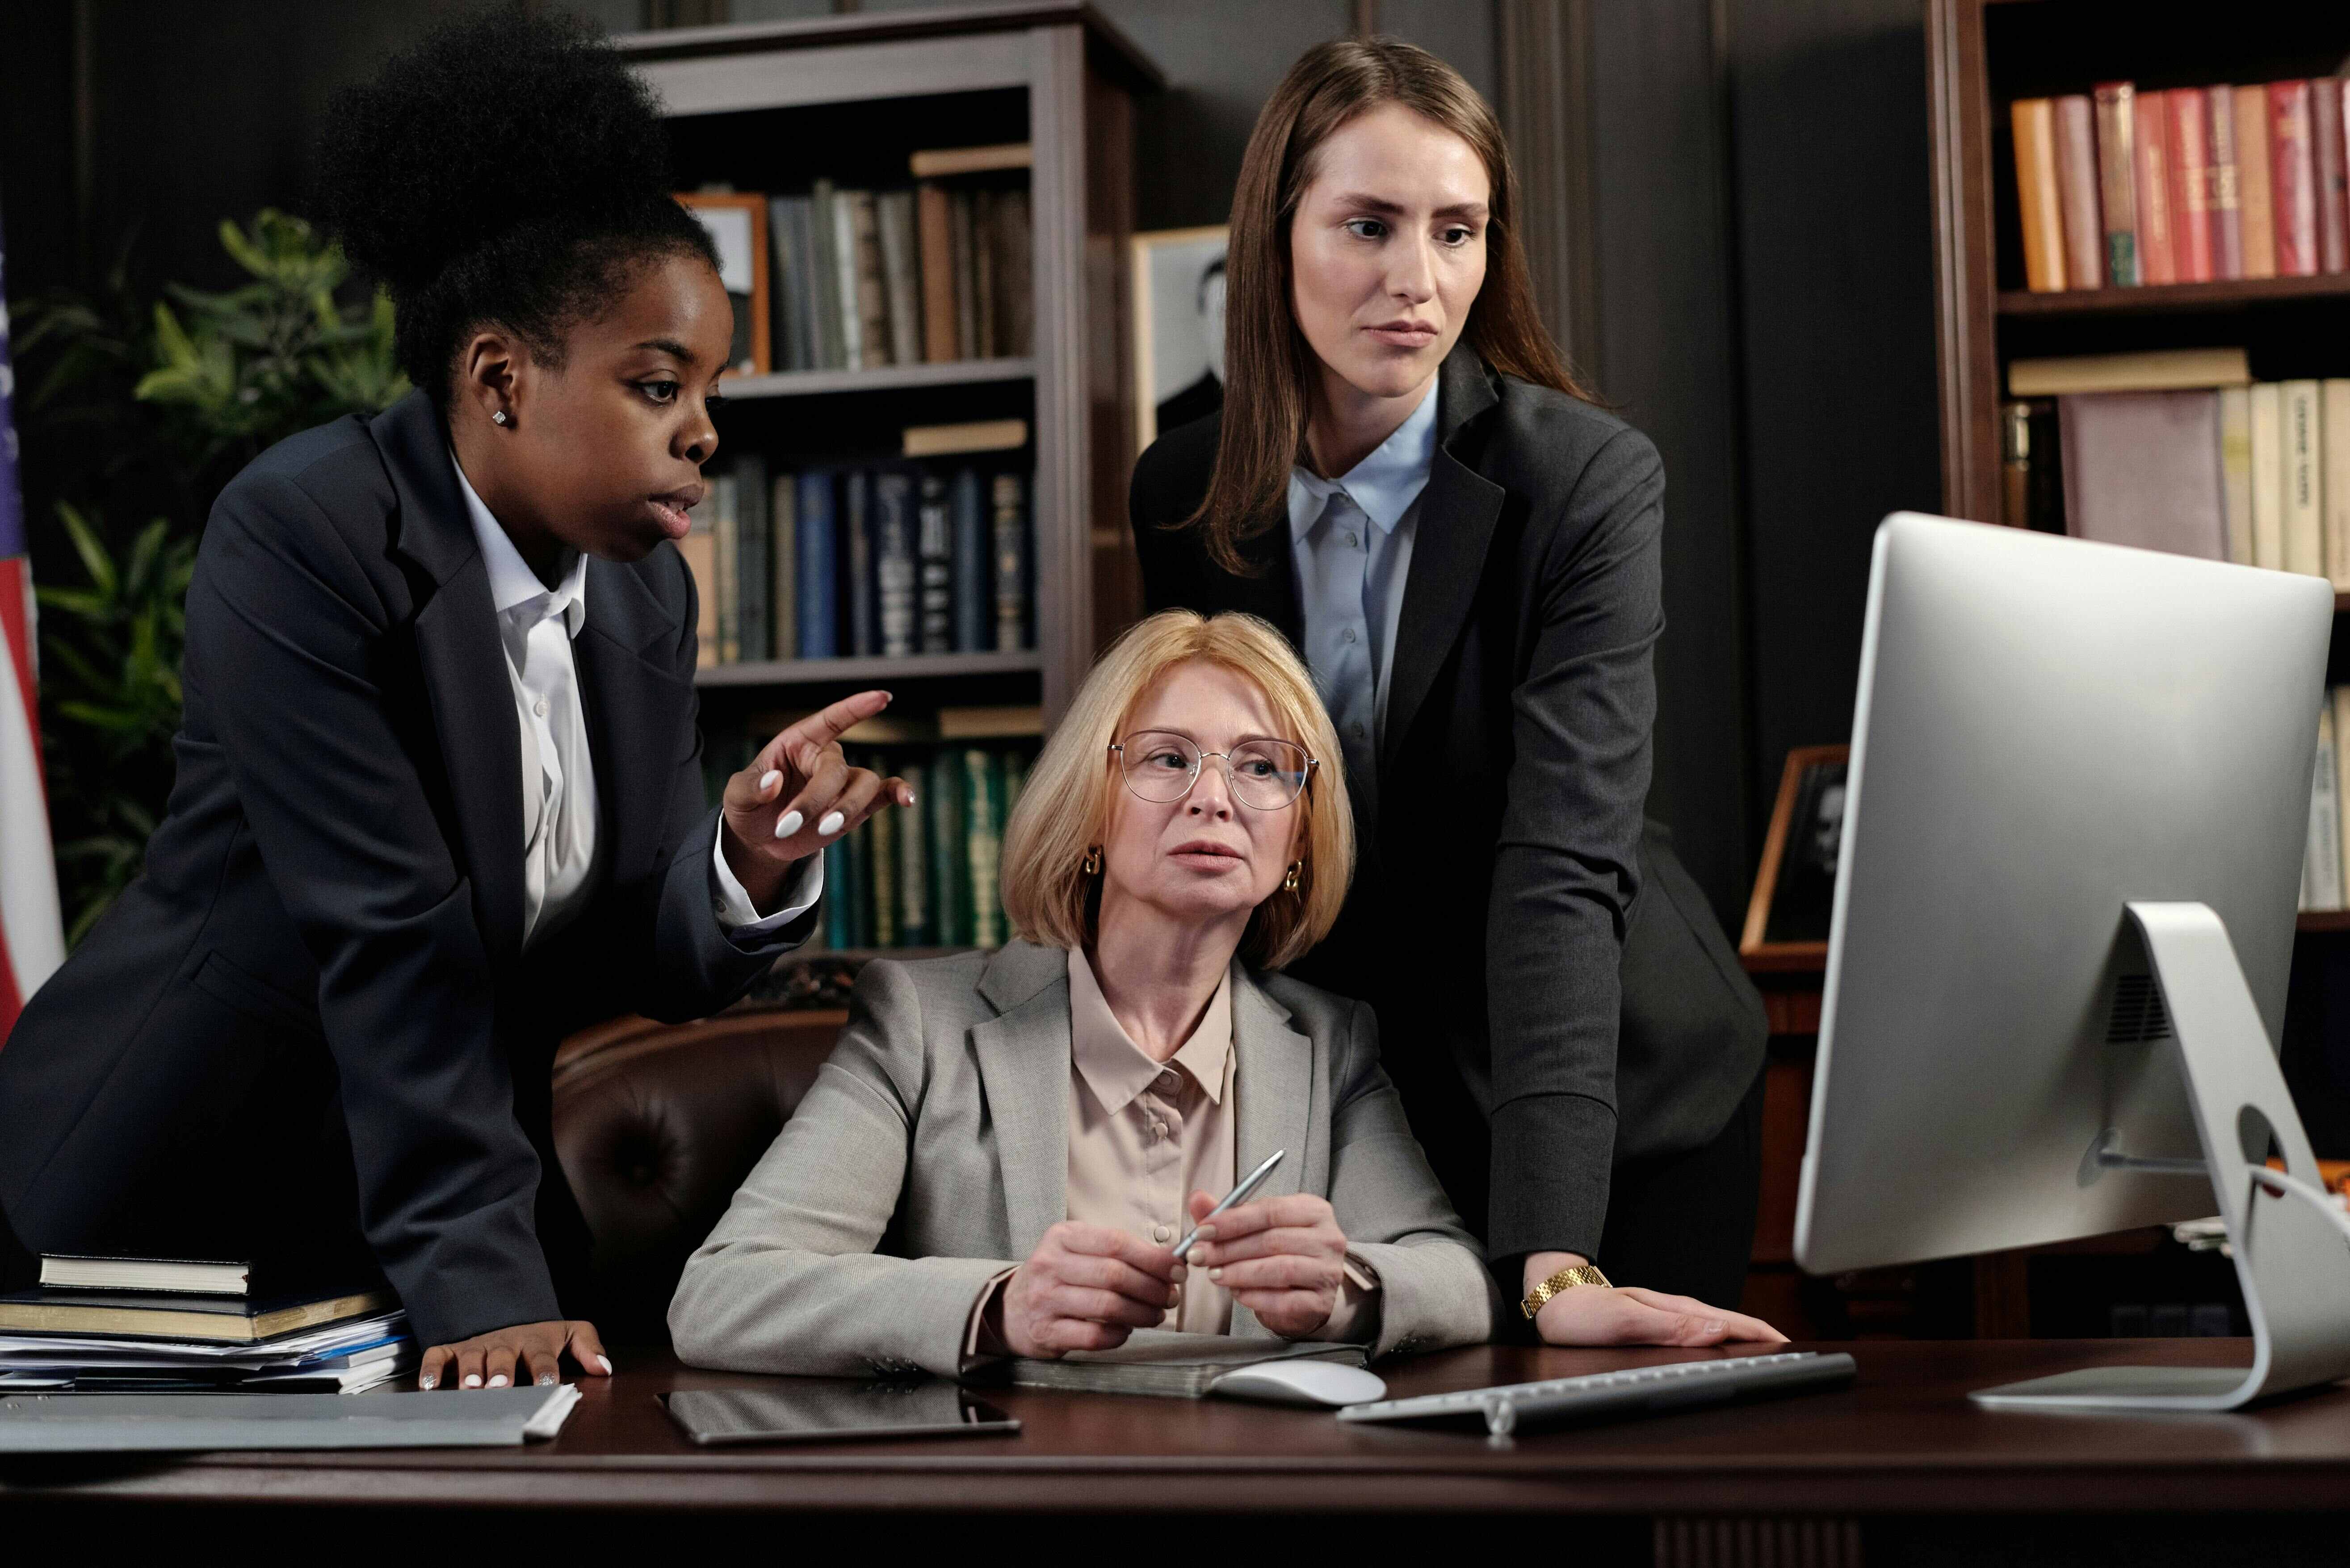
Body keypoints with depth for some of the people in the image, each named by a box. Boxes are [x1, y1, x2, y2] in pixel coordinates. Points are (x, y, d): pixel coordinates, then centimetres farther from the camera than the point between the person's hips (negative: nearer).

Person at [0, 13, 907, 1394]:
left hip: (455, 1168, 6)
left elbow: (649, 968, 0)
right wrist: (481, 1289, -29)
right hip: (169, 1193, -6)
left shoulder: (645, 593, 1)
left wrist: (753, 861, -22)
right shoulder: (304, 536, -20)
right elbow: (391, 939, -26)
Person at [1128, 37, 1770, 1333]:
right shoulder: (1183, 499, -6)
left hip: (1615, 1096, -3)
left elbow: (1564, 861, -30)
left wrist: (1552, 1251, -40)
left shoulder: (1591, 481, -20)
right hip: (1351, 1098, 3)